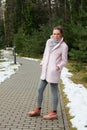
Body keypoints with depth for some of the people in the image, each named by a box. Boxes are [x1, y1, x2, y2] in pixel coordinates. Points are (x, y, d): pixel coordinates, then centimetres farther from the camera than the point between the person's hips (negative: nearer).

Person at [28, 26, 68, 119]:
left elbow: (64, 61, -5)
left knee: (54, 91, 2)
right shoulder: (49, 41, 7)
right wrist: (42, 64, 12)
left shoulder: (64, 46, -8)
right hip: (45, 71, 6)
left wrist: (59, 67, -22)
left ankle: (54, 113, 14)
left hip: (54, 71, -6)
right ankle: (38, 110, 23)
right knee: (40, 89, 10)